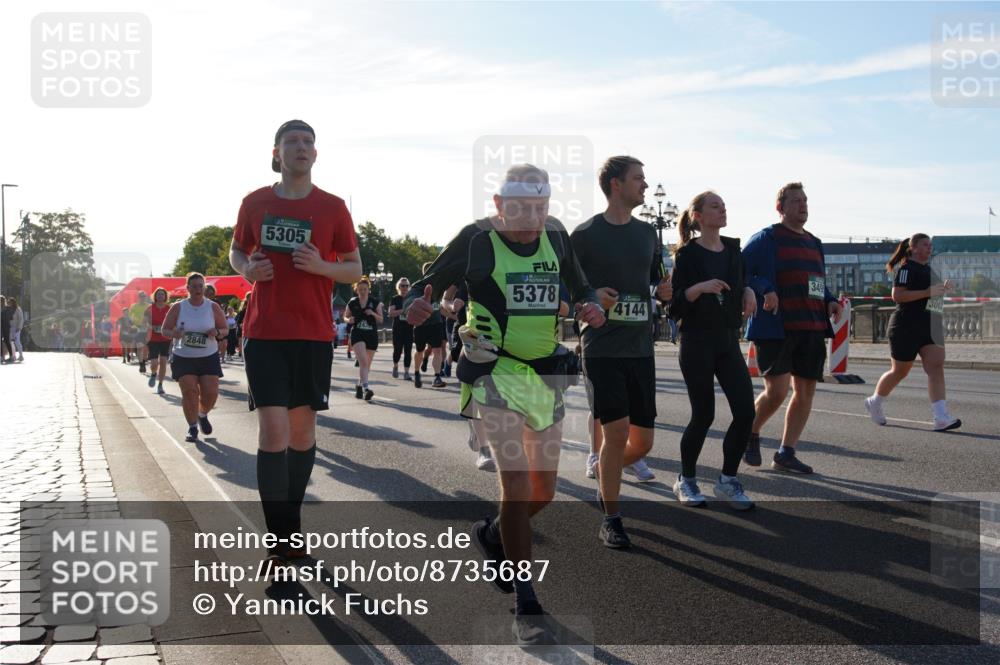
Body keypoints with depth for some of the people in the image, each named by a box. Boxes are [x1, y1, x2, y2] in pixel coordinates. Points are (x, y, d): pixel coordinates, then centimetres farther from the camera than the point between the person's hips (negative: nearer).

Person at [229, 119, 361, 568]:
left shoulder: (332, 207, 2)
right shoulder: (255, 203, 4)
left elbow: (355, 269, 7)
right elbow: (236, 252, 18)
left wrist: (322, 266, -13)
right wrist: (247, 269, -5)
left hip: (314, 335, 1)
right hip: (264, 333, -1)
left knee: (303, 429, 8)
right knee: (273, 430, -9)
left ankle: (291, 522, 25)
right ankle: (281, 539, -2)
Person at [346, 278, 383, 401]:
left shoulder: (375, 302, 3)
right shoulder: (352, 303, 4)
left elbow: (381, 320, 5)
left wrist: (373, 313, -14)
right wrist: (349, 320, -8)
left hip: (372, 335, 2)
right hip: (357, 335, -2)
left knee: (367, 364, 12)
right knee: (363, 362, -19)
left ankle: (359, 386, 32)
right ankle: (365, 388, -28)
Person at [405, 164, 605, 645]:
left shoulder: (555, 235, 4)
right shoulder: (477, 239, -8)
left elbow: (579, 286, 17)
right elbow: (428, 284, -4)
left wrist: (591, 306, -6)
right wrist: (417, 304, -27)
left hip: (546, 374, 5)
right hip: (496, 372, -5)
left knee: (544, 490, 10)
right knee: (516, 480, -17)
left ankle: (492, 535, 41)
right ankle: (526, 606, -7)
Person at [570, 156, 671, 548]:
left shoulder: (647, 233, 12)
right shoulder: (585, 234, -4)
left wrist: (664, 291, 0)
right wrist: (591, 298, -19)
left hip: (640, 349, 5)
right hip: (603, 349, -5)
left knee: (642, 441, 5)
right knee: (616, 433, -11)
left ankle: (605, 479, 37)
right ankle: (610, 519, 6)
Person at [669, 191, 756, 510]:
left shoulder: (733, 249, 10)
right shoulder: (688, 253, -6)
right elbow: (675, 304, -10)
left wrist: (748, 291, 4)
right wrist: (699, 288, -26)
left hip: (728, 340, 5)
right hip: (697, 342, -5)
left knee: (745, 411, -5)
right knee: (703, 415, -2)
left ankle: (727, 480, 11)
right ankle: (685, 481, 18)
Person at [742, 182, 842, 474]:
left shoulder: (814, 243, 19)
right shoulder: (766, 238, -3)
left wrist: (830, 302, 9)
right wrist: (764, 290, -24)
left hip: (811, 328, 8)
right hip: (775, 327, -7)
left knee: (805, 390, 6)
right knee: (776, 391, -13)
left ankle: (785, 453, 16)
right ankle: (751, 434, 15)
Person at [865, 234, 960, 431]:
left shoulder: (927, 269, 18)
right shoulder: (906, 268, -9)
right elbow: (897, 295, -20)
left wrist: (942, 289, 12)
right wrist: (928, 292, -24)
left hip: (930, 327, 8)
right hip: (906, 328, -8)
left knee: (936, 367, -9)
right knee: (899, 371, 4)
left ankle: (941, 418, -16)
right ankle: (874, 402, 28)